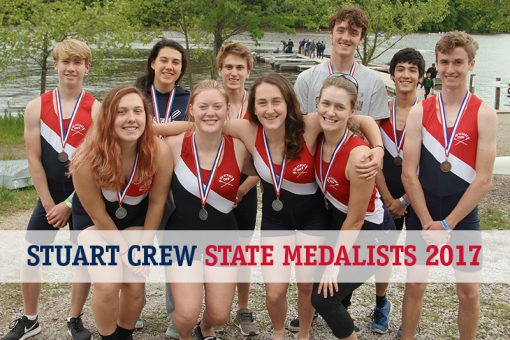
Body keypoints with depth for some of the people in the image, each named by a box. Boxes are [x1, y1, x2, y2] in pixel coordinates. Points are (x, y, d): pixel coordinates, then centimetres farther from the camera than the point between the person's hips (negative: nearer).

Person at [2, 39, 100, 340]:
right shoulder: (37, 107, -2)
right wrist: (49, 204, -7)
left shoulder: (96, 109, -8)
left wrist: (70, 204, -12)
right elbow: (34, 159, -3)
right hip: (49, 197, 2)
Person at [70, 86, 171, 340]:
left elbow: (156, 202, -12)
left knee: (135, 286, 1)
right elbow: (98, 215, -19)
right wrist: (123, 248, -10)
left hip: (135, 217, 2)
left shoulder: (159, 152, -28)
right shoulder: (88, 158, -34)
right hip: (94, 219, -2)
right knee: (108, 285, -16)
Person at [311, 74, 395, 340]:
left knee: (323, 297, -5)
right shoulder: (318, 138, -13)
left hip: (368, 232, -6)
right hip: (335, 220, 6)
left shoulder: (359, 155, -32)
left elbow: (355, 219, -22)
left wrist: (334, 262, -12)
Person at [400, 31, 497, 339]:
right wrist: (428, 222, -11)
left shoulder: (485, 114, -8)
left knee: (468, 291, 10)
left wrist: (447, 223, -13)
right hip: (422, 214, 1)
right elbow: (409, 173, -6)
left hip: (463, 216, -1)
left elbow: (484, 179, -12)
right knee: (415, 285, 12)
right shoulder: (419, 112, -4)